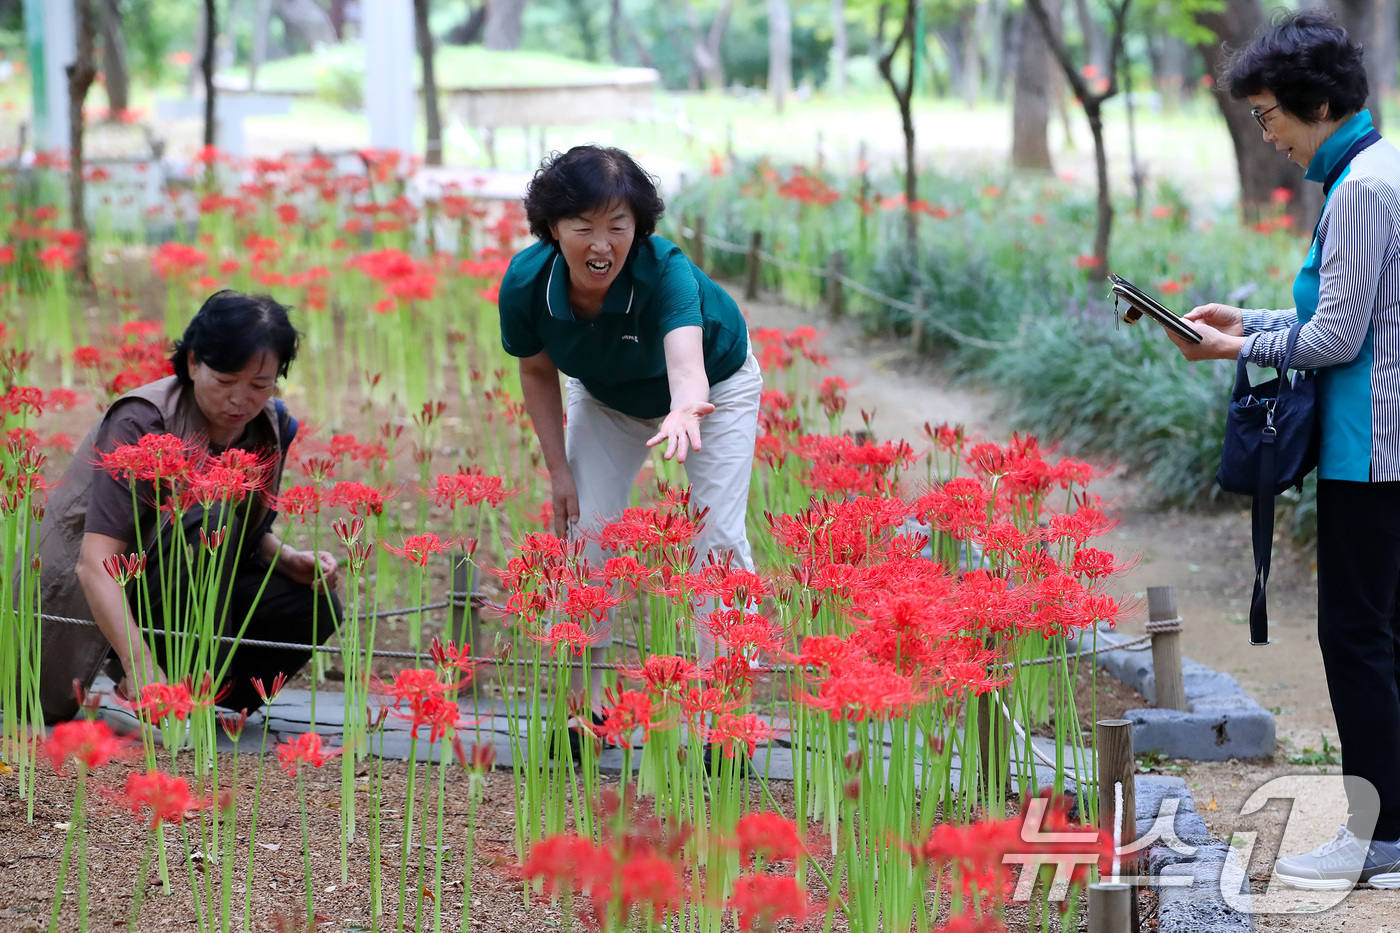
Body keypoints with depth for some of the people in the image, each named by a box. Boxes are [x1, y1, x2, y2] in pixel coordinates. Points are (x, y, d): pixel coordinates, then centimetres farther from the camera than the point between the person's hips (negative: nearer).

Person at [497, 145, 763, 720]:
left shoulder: (665, 271, -42)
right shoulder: (526, 285, -30)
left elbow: (686, 363, -61)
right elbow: (537, 372, -9)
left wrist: (685, 409, -83)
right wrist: (558, 470, -11)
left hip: (715, 385, -3)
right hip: (606, 400, 3)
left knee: (718, 539, -14)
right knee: (583, 534, -5)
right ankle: (586, 704, 9)